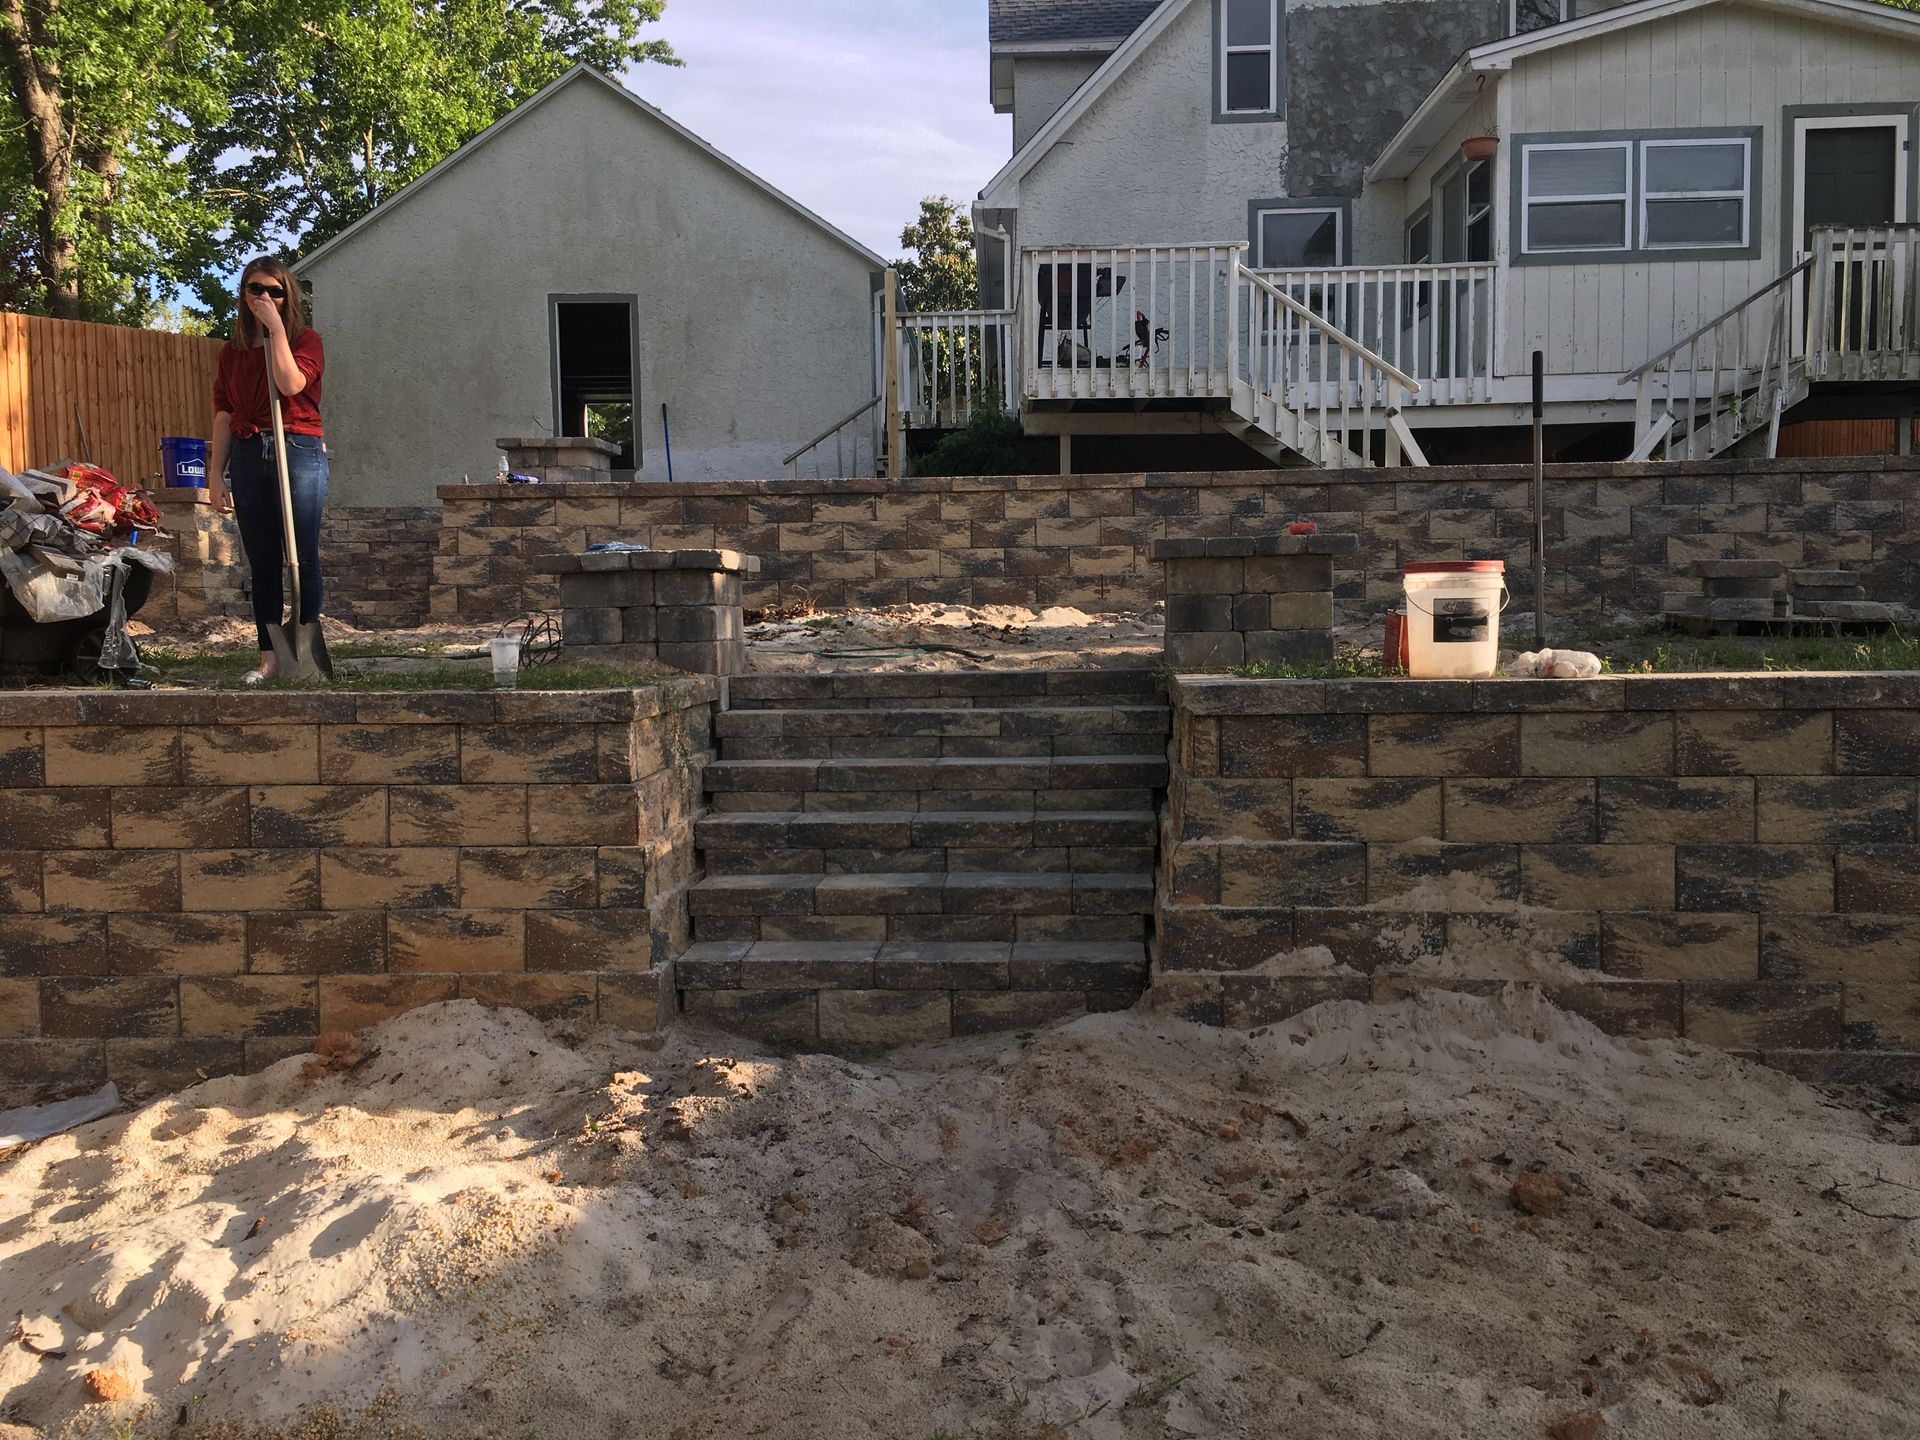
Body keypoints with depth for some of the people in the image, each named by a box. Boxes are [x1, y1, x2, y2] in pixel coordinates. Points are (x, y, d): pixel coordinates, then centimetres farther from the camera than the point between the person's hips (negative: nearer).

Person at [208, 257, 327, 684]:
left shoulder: (306, 340, 3)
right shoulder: (233, 352, 15)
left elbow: (291, 383, -17)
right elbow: (224, 413, 14)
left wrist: (276, 327, -11)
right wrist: (216, 472, 9)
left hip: (299, 452, -4)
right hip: (248, 455, 4)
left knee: (302, 557, -6)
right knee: (262, 562, 4)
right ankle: (269, 659, 8)